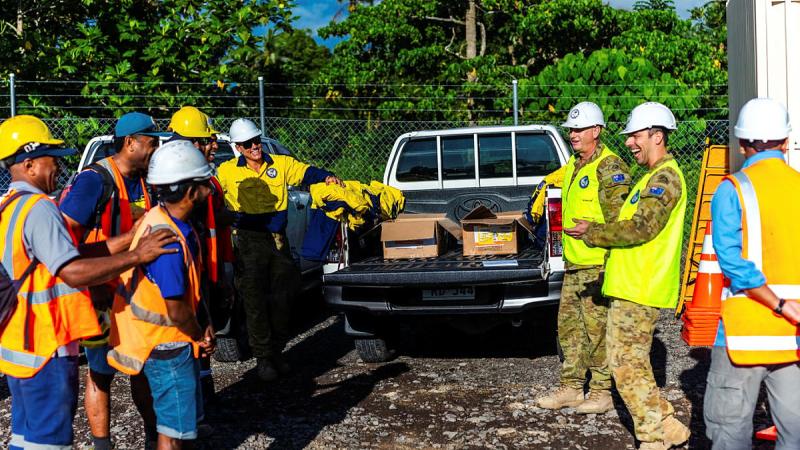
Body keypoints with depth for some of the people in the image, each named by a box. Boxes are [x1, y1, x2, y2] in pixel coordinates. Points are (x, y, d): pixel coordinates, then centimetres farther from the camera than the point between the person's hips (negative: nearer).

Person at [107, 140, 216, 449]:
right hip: (167, 346, -10)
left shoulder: (170, 222, 3)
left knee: (186, 418, 23)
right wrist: (200, 336, -7)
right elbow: (176, 310, -25)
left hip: (174, 342, 10)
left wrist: (200, 330, 5)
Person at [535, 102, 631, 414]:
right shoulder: (573, 165, 16)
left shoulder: (610, 168, -13)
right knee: (569, 326, 13)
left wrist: (608, 265, -21)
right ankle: (571, 387, 23)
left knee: (598, 329, -2)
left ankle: (602, 392, 9)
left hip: (598, 265, -9)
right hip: (573, 263, 9)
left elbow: (618, 221, -18)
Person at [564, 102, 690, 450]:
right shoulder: (653, 177, 21)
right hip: (632, 285, 11)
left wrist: (592, 233, -12)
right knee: (628, 361, 15)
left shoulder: (665, 177, -12)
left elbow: (641, 228, -21)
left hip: (639, 289, -11)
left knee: (628, 364, -7)